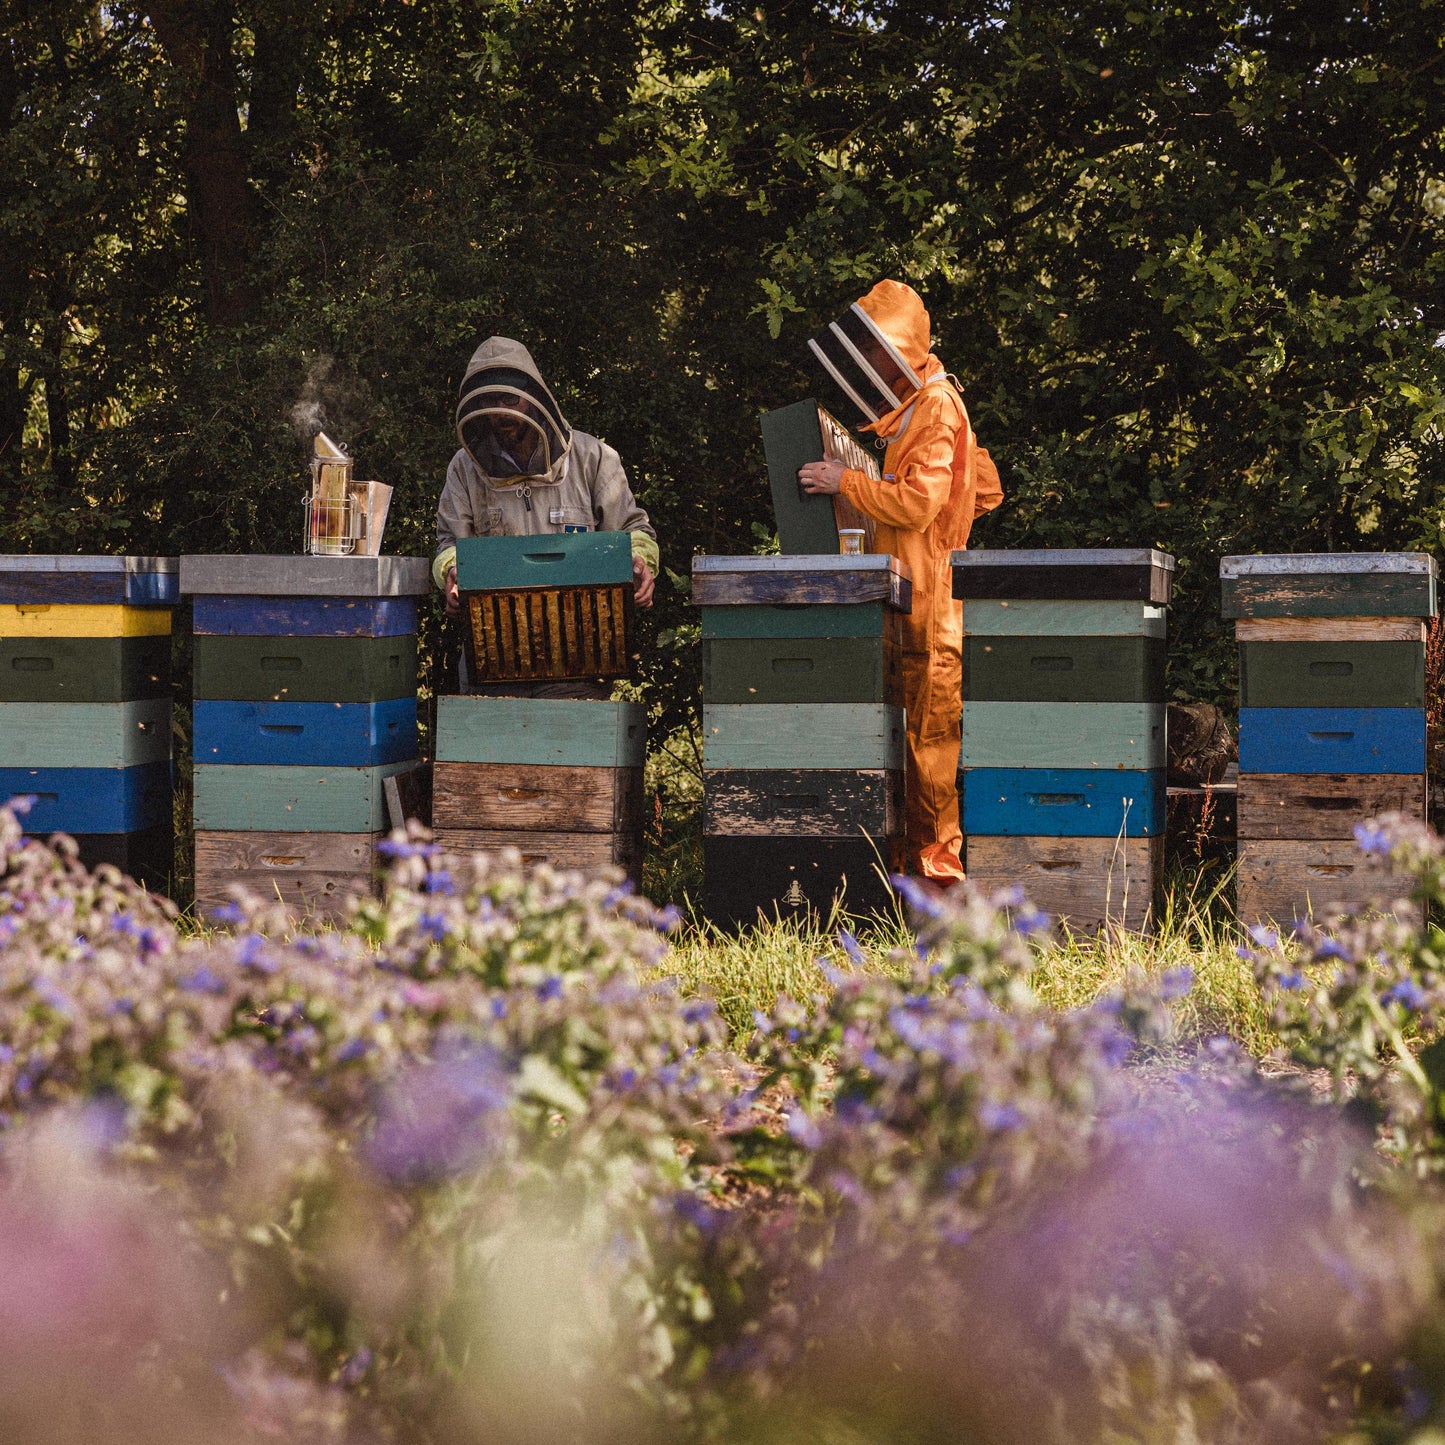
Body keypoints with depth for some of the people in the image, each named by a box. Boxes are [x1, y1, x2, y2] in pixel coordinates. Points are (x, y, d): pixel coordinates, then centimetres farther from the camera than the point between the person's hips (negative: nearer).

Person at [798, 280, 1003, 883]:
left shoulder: (937, 408, -11)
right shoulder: (921, 404, 19)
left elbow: (917, 502, -21)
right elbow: (988, 489, 25)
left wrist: (847, 482, -14)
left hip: (930, 601, -10)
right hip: (907, 592, 10)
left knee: (930, 728, -8)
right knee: (914, 725, 8)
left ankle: (940, 850, -5)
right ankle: (920, 840, 9)